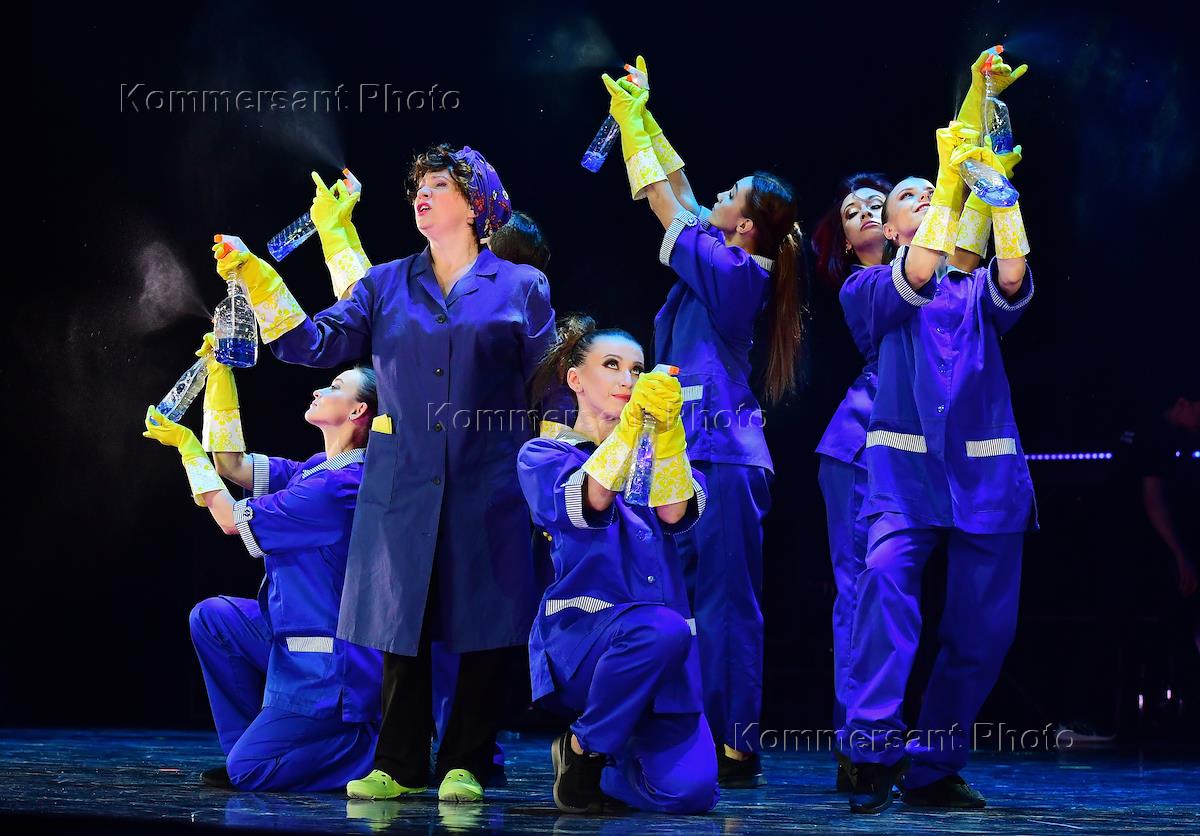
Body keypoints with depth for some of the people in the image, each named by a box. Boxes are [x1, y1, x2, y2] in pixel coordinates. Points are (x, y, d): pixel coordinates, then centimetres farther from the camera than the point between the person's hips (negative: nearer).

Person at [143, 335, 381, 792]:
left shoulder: (341, 485, -21)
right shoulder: (315, 470, 9)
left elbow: (231, 518, -11)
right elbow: (232, 464, 14)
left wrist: (187, 445, 2)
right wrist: (219, 373, 11)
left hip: (330, 665, -10)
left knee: (248, 774, -12)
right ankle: (256, 744, 14)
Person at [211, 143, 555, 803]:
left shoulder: (521, 287, 7)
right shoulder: (386, 285, 13)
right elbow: (319, 342, 1)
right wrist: (255, 278, -9)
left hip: (488, 488, -2)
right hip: (403, 484, 2)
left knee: (483, 628, -1)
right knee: (402, 623, 4)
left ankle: (464, 765, 10)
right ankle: (400, 766, 14)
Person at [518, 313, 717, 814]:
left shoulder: (655, 451, 19)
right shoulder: (543, 454, 8)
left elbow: (674, 512, -5)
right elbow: (591, 501, -15)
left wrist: (667, 428, -20)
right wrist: (630, 421, -27)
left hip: (663, 651, 4)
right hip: (579, 638, -4)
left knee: (689, 790, -17)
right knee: (663, 629, -37)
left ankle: (603, 769, 17)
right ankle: (581, 749, -13)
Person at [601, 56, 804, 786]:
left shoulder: (729, 268, -11)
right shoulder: (738, 270, 12)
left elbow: (664, 201, -7)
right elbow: (677, 190, 19)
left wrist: (634, 123, 2)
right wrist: (640, 119, 20)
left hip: (717, 455, -9)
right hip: (711, 451, 9)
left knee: (723, 604, -7)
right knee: (719, 603, 10)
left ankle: (734, 748, -5)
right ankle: (728, 744, 14)